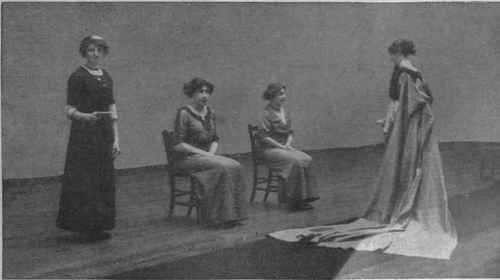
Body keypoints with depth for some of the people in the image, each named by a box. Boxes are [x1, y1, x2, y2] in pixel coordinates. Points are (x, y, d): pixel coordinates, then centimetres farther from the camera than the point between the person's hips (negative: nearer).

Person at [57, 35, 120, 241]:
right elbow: (69, 110, -10)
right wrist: (86, 116, -31)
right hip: (84, 135, -7)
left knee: (104, 181, 7)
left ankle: (99, 225, 15)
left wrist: (116, 139, 10)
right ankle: (84, 225, 4)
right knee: (84, 181, -5)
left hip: (104, 134, 7)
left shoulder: (106, 77, 12)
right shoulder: (78, 77, -7)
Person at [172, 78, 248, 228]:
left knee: (235, 166, -20)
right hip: (187, 158, -7)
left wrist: (211, 152, -4)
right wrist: (203, 153, -17)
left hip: (207, 155, 7)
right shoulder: (184, 113, -9)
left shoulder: (210, 112, 13)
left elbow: (215, 139, 18)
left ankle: (232, 214, -19)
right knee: (222, 167, -31)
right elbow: (178, 145, -14)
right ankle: (220, 217, -26)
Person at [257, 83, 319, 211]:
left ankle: (304, 197, -18)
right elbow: (263, 137, -15)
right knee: (296, 161, -31)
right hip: (270, 150, -7)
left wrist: (288, 144, -4)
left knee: (307, 159, -19)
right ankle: (294, 200, -23)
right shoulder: (267, 114, -9)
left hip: (285, 147, 7)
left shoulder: (284, 111, 14)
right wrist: (281, 146, -17)